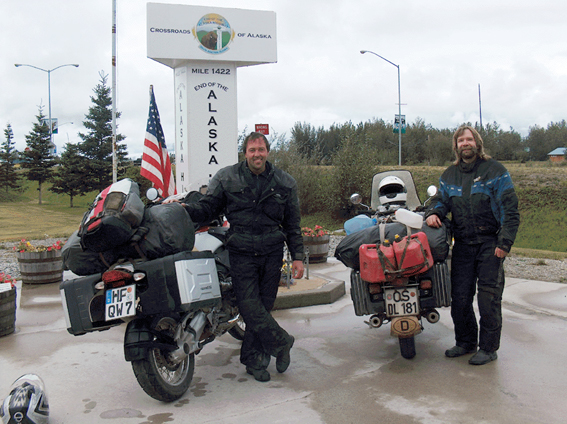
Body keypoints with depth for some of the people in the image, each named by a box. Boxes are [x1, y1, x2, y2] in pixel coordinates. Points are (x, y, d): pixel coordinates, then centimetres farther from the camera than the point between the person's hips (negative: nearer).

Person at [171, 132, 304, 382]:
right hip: (241, 252, -1)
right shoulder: (226, 178, 5)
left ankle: (254, 360, 20)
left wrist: (297, 256, 8)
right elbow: (206, 209, 4)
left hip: (272, 252, 2)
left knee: (264, 305, 5)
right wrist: (183, 209, -16)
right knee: (250, 305, -10)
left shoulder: (284, 183, 9)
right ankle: (281, 343, 11)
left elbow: (292, 223, 13)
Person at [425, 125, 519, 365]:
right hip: (462, 244, 4)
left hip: (490, 244, -4)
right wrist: (434, 212, -5)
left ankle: (489, 348, 11)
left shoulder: (495, 171, -2)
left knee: (488, 297, -2)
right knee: (459, 297, 6)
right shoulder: (449, 175, 13)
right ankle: (465, 342, 22)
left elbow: (510, 210, -5)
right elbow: (441, 200, 20)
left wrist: (504, 242, -13)